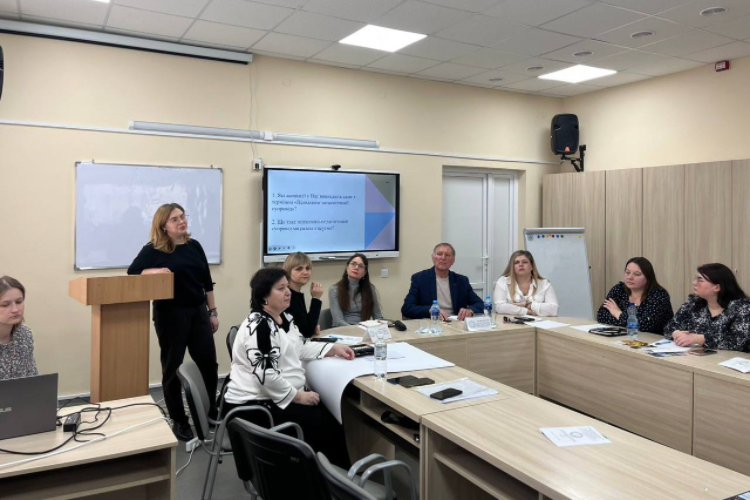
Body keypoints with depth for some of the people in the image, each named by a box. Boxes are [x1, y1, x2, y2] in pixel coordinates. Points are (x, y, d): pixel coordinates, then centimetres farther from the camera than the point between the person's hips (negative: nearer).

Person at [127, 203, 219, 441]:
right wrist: (155, 271, -25)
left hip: (198, 311, 4)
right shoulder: (153, 250, -5)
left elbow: (207, 281, 10)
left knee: (208, 363, 6)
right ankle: (179, 421, 21)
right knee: (172, 367, 7)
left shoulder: (194, 246, 7)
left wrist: (213, 312, 9)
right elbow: (132, 273, -7)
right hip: (170, 314, -4)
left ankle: (212, 411, 25)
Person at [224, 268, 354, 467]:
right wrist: (298, 396, -18)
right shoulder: (258, 326, -20)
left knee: (330, 419, -8)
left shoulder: (285, 318, 10)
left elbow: (301, 347, 21)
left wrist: (334, 348, 12)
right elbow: (265, 374, -26)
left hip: (281, 397, 9)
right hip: (254, 405, -9)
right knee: (322, 427, -18)